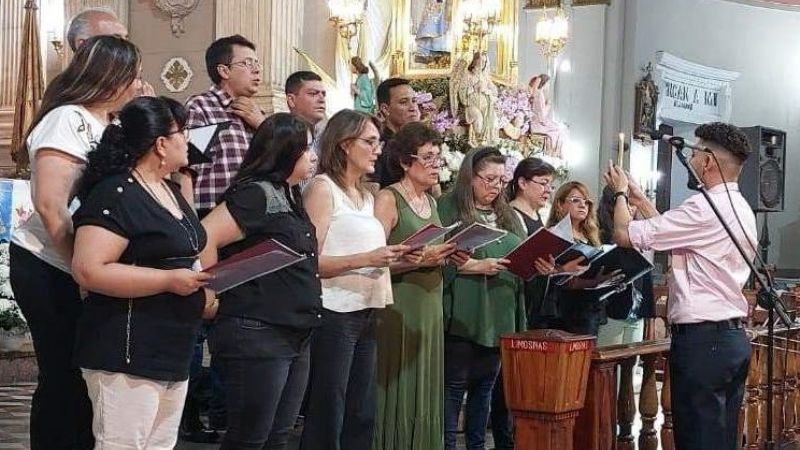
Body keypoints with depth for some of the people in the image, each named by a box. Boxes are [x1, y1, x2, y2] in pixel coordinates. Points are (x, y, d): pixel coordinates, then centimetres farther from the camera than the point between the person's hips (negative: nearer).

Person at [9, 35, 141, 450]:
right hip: (49, 269, -8)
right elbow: (50, 205, -21)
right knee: (66, 378, 0)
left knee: (83, 377, 10)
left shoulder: (106, 127, 11)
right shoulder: (68, 120, -14)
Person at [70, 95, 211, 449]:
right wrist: (169, 280, -24)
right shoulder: (116, 195, -16)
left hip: (174, 353, 10)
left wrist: (201, 276, 9)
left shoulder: (171, 191, 14)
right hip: (128, 354, -10)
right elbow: (88, 270, -25)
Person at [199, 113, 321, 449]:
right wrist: (224, 290, -14)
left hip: (296, 337, 9)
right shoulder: (257, 193, -14)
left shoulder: (290, 197, 16)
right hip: (258, 335, -9)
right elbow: (203, 239, -23)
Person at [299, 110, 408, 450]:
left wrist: (393, 257, 6)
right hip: (335, 313, -8)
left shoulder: (367, 196, 18)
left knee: (361, 417, 8)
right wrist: (366, 260, -23)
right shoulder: (322, 188, -6)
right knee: (326, 420, -3)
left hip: (366, 312, 8)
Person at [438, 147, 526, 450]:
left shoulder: (509, 216, 16)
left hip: (501, 317, 7)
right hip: (463, 317, -6)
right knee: (454, 385, -1)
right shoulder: (450, 208, -5)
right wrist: (478, 266, -21)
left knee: (485, 385, 13)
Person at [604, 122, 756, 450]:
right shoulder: (741, 208, 14)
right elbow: (679, 240, 24)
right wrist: (642, 201, 27)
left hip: (702, 339, -10)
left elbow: (625, 235, -13)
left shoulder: (705, 208, -16)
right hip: (734, 338, 10)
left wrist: (620, 193, 6)